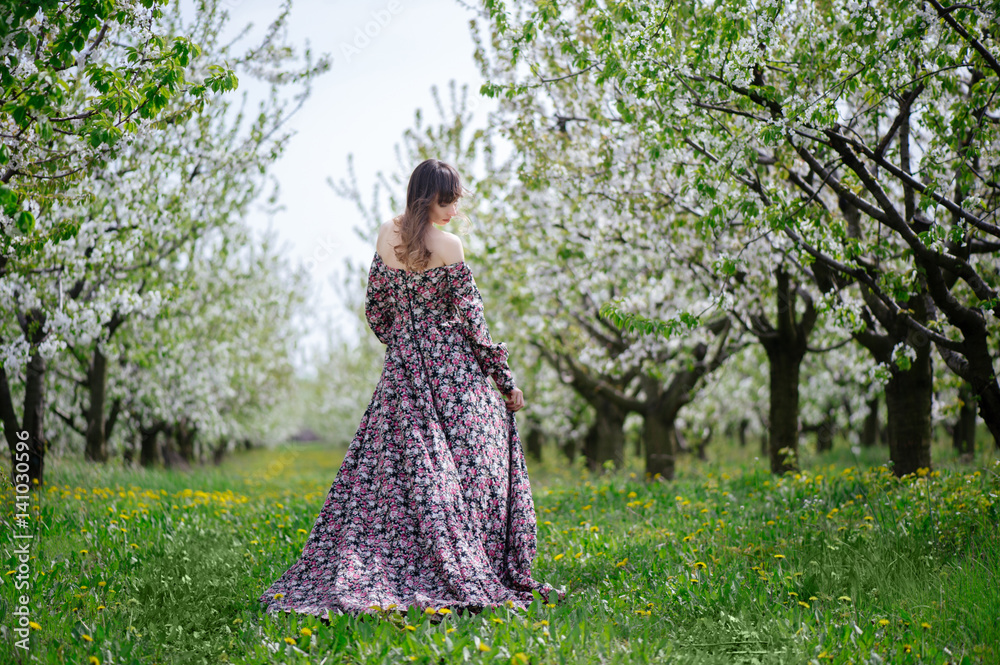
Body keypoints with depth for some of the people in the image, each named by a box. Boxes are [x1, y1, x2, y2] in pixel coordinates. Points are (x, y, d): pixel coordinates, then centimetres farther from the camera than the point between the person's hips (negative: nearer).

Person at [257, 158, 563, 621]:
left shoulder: (387, 235, 4)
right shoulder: (448, 246, -12)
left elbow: (375, 311, 10)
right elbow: (471, 320, -9)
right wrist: (504, 379, -2)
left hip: (401, 369, 5)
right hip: (453, 369, -5)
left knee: (387, 474, 8)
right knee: (465, 471, 2)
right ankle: (471, 580, 2)